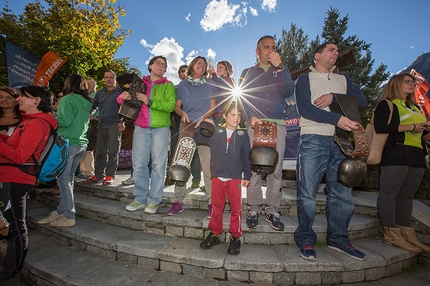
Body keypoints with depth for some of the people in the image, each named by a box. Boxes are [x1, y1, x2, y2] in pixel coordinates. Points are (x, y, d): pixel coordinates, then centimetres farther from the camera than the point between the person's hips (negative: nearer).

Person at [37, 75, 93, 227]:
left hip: (68, 143, -8)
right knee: (68, 178, 14)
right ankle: (60, 211, 24)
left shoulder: (68, 100, -8)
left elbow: (64, 121, -17)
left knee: (63, 179, -2)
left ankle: (69, 217, 2)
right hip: (81, 143, 8)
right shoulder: (87, 102, 13)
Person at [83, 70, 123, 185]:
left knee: (113, 152, -4)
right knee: (100, 151, 6)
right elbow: (94, 105, 24)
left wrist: (122, 122, -12)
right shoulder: (100, 93, 20)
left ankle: (110, 176, 2)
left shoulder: (120, 92, 5)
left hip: (115, 125, -5)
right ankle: (98, 175, 13)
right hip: (102, 125, 5)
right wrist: (90, 114, 4)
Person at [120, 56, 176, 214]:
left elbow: (170, 105, -9)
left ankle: (154, 200, 10)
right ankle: (140, 199, 15)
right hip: (141, 129, 3)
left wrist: (149, 101, -17)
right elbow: (127, 102, 17)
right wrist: (122, 97, -6)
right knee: (139, 164, 3)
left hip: (160, 129, -2)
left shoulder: (168, 85, 8)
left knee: (158, 165, -1)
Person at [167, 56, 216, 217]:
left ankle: (211, 202, -2)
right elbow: (177, 106, 14)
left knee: (207, 165, -9)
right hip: (186, 126, 2)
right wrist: (182, 113, -10)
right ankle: (178, 201, 7)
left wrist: (203, 118, -13)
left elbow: (212, 107, 7)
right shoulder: (183, 85, 17)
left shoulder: (210, 85, 14)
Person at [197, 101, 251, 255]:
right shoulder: (215, 132, 4)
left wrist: (247, 176, 3)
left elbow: (246, 156, 5)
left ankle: (235, 237, 19)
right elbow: (197, 138, 11)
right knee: (216, 207, 10)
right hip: (217, 176, 1)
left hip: (235, 177, -1)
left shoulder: (243, 134, 4)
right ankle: (214, 234, 27)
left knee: (236, 208, 3)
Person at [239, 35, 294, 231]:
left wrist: (279, 67, -5)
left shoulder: (282, 71, 21)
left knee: (276, 169, -3)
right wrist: (250, 116, -12)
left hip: (277, 125, 1)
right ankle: (253, 209, 4)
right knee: (253, 167, -6)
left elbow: (289, 92, 2)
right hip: (254, 124, -1)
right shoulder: (247, 73, 19)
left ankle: (273, 211, 6)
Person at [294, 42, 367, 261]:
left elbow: (362, 101, 8)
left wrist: (334, 97, -7)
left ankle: (338, 239, 22)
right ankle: (305, 240, 10)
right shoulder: (305, 79, 8)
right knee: (308, 193, -4)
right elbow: (304, 108, -8)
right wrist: (337, 119, -18)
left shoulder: (343, 79, 23)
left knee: (343, 193, 6)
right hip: (313, 140, -5)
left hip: (340, 141, 5)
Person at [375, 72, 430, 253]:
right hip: (395, 154, -8)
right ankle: (392, 235, -2)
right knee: (389, 192, -7)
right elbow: (380, 127, -16)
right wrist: (410, 127, -13)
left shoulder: (415, 107, 26)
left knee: (407, 195, 8)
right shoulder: (386, 104, 0)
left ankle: (406, 234, 15)